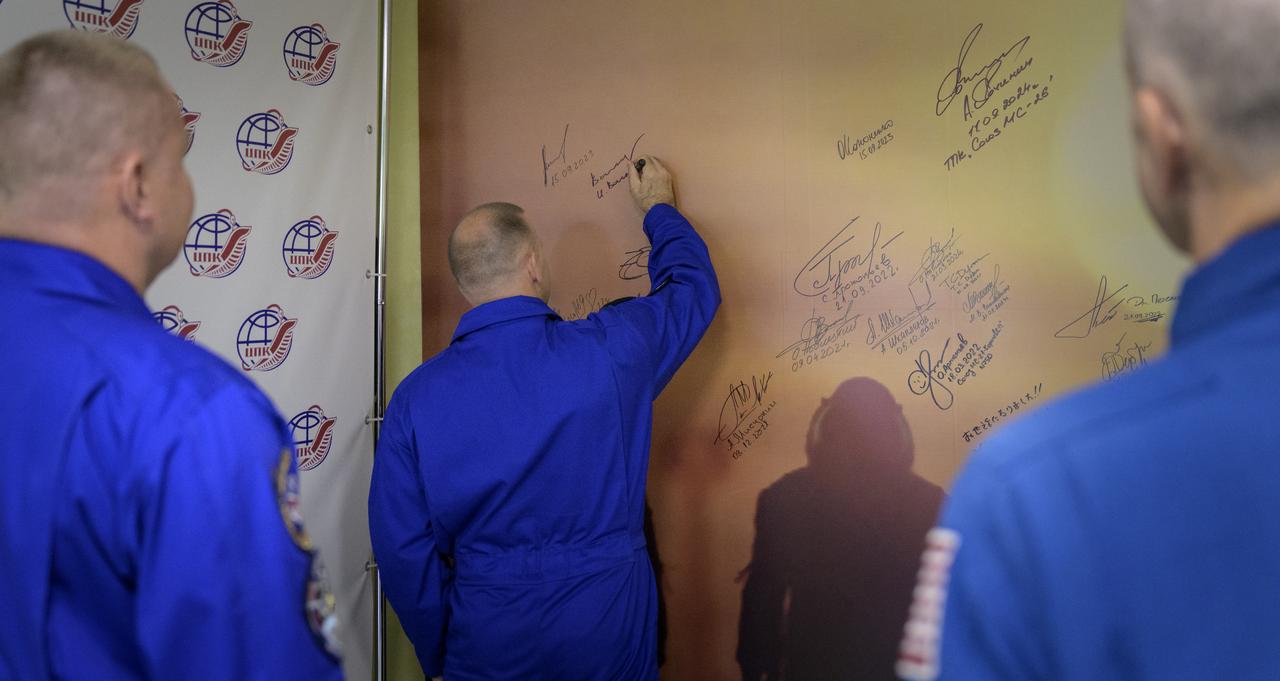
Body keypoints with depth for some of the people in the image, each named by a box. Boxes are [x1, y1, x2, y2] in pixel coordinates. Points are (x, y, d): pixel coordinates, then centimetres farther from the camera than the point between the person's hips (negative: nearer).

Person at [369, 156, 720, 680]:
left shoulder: (417, 397, -10)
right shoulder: (610, 350, -12)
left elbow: (402, 549, -7)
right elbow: (693, 287, 7)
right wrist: (659, 208, 25)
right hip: (610, 637, 0)